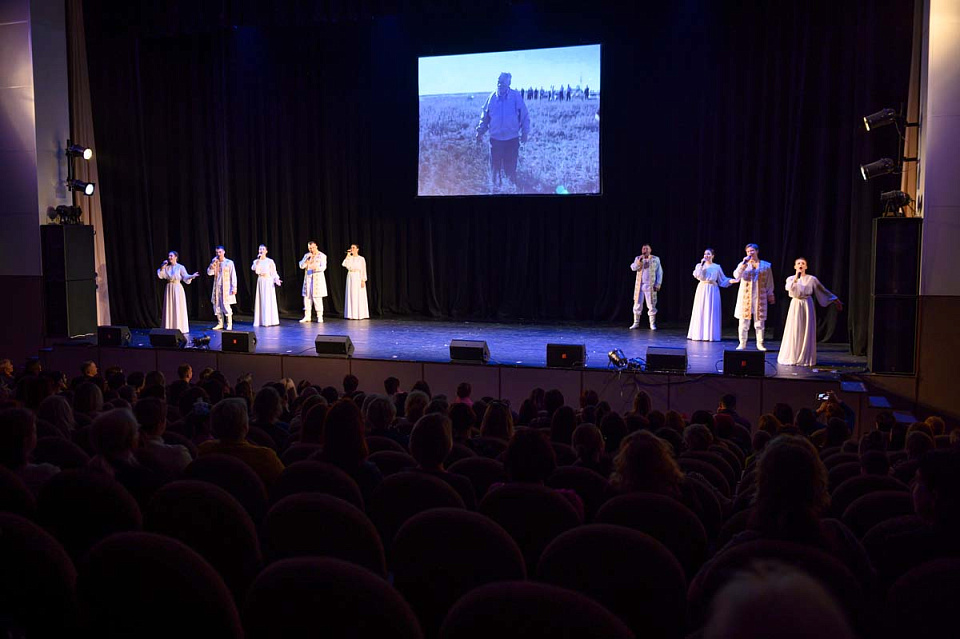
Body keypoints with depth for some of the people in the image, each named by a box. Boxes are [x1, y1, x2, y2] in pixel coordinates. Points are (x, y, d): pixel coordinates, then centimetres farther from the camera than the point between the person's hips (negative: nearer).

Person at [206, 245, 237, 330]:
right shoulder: (215, 262, 10)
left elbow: (233, 276, -5)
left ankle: (229, 324, 0)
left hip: (226, 288, -5)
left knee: (226, 305, -8)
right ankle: (220, 323, 15)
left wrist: (234, 287, -10)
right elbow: (209, 272, 0)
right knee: (217, 305, 5)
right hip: (217, 287, 5)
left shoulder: (229, 262, -3)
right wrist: (213, 263, -12)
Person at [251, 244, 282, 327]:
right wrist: (259, 259, -13)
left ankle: (270, 320, 0)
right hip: (260, 282, 3)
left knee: (269, 300, -4)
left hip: (269, 282, -3)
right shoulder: (256, 261, 7)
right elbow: (255, 269, -12)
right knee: (261, 300, 4)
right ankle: (261, 320, 9)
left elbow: (274, 272, -3)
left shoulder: (270, 261, -1)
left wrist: (276, 280, -20)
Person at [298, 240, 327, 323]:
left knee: (317, 297, -7)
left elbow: (323, 267, -13)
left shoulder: (322, 256, 0)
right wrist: (307, 258, -9)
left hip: (318, 278, -4)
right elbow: (301, 266, 2)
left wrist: (316, 267, -32)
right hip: (308, 278, 4)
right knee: (307, 297, 2)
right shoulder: (306, 255, 12)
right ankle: (307, 316, 8)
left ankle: (319, 316, -1)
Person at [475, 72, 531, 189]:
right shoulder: (492, 97, 0)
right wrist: (480, 131, 1)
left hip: (512, 139, -2)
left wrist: (525, 132, -2)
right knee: (495, 166, 10)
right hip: (495, 139, 2)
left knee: (510, 168, 6)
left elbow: (525, 116, 0)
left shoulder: (516, 96, -5)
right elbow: (485, 116, 8)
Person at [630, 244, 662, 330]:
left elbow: (659, 272, 3)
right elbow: (633, 267, -9)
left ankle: (652, 324, 5)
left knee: (651, 305, -2)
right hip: (639, 285, 2)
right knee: (637, 304, 3)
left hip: (650, 286, -2)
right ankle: (636, 323, 12)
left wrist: (658, 284, -4)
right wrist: (639, 261, -25)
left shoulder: (655, 259, 3)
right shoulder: (638, 258, 7)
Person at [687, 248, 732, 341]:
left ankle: (710, 335, 0)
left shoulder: (717, 267, 8)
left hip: (713, 290, 0)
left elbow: (723, 280, 9)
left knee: (711, 312, -3)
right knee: (700, 311, -1)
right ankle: (699, 334, 3)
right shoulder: (700, 265, 8)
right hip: (702, 289, 0)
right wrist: (701, 265, -12)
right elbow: (697, 275, -9)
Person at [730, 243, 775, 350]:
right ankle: (742, 344, 5)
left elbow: (769, 282, 9)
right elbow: (736, 275, -11)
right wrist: (744, 264, -18)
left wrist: (770, 295, 8)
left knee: (760, 320, 2)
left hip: (760, 296, 0)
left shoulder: (765, 265, 7)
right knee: (744, 320, -1)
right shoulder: (743, 264, 7)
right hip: (745, 296, 0)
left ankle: (760, 344, 11)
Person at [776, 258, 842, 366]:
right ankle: (792, 357, 6)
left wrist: (836, 301, 8)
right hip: (796, 306, 0)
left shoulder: (812, 279, 3)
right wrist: (796, 277, -18)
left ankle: (805, 358, 8)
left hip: (807, 306, 0)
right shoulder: (791, 278, 4)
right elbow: (790, 288, -16)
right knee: (794, 331, -1)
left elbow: (824, 291, 8)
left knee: (807, 332, 1)